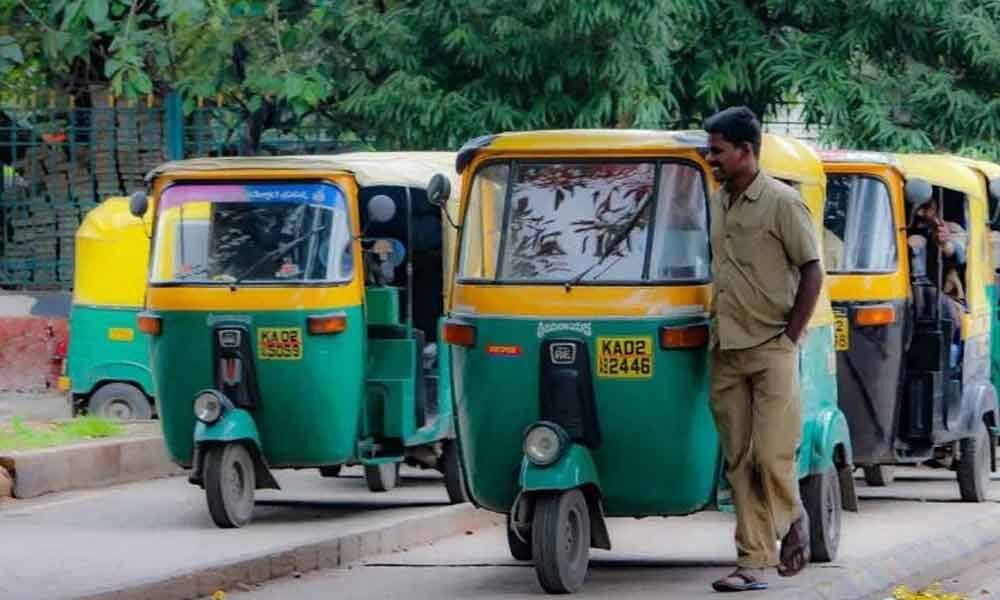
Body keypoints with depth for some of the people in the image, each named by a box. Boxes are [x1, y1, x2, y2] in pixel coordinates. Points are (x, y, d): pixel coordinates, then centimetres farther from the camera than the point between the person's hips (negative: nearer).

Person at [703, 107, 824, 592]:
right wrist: (719, 327, 12)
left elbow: (812, 272, -8)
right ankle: (753, 564, 4)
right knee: (739, 461, 2)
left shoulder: (782, 202, -8)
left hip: (771, 351, -6)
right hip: (726, 353, 6)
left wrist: (790, 337, -10)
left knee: (771, 456, -9)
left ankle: (793, 518, 20)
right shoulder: (717, 204, 13)